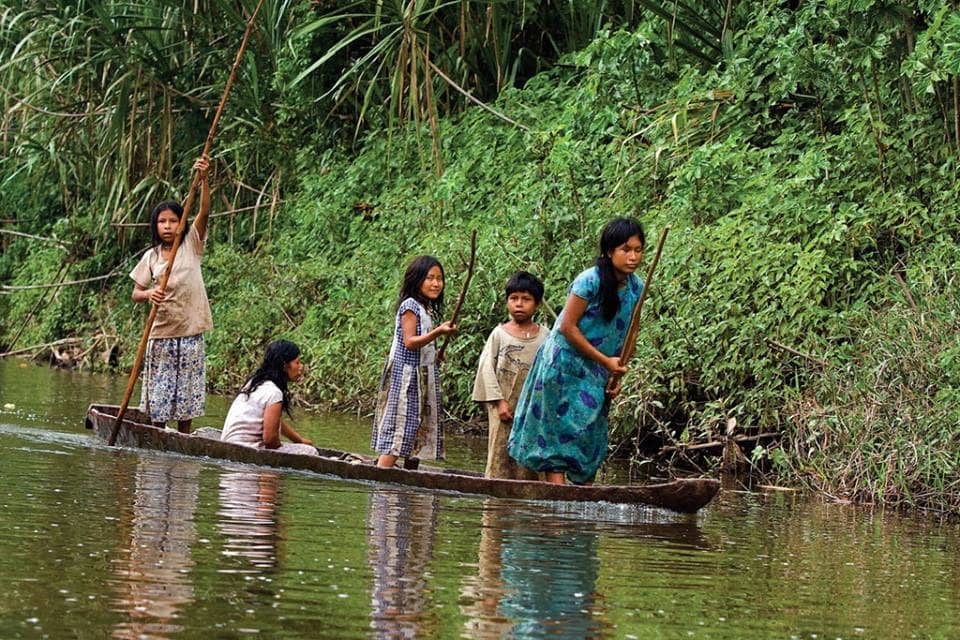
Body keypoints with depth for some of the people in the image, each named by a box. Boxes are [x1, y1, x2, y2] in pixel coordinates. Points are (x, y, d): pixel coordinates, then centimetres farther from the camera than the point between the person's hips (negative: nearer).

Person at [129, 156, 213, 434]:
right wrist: (149, 294, -18)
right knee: (158, 400, 1)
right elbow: (136, 293, 6)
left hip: (190, 335, 0)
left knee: (187, 399, 4)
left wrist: (203, 179, -23)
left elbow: (204, 212, -10)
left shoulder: (191, 246, 3)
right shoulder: (151, 257, 4)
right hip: (161, 335, 0)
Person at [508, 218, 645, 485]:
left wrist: (616, 374, 0)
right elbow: (567, 327, -18)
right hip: (566, 367, -7)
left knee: (591, 437, 6)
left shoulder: (636, 288, 0)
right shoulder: (590, 281, -19)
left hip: (597, 373, 7)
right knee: (561, 433, -7)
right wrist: (606, 361, -15)